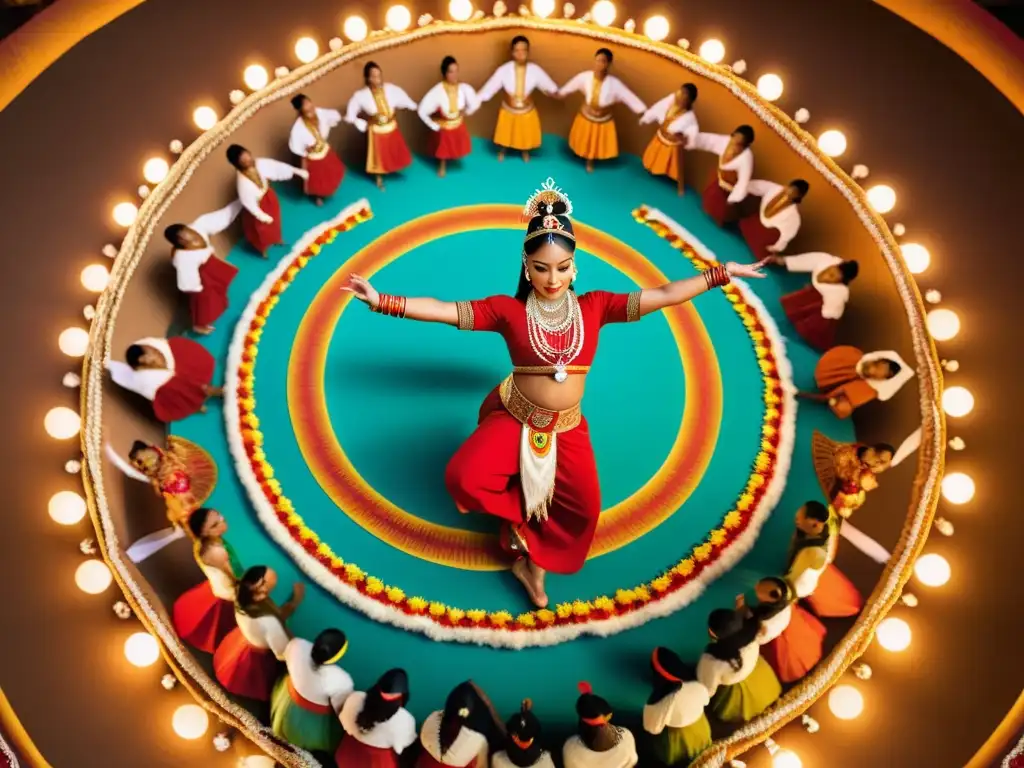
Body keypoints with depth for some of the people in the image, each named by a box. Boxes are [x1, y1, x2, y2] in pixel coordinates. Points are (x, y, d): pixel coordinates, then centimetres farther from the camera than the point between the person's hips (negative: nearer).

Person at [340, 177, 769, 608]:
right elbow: (444, 311, -13)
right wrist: (380, 300, -21)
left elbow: (663, 295, -9)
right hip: (514, 419, -2)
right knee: (462, 478, -22)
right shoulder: (508, 310, -11)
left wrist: (724, 273, -11)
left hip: (568, 428, 2)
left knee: (585, 508, -6)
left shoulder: (594, 306, -7)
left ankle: (533, 558, 20)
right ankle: (524, 519, 6)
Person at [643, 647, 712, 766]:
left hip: (676, 743, -3)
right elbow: (705, 701, -8)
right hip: (700, 732, 3)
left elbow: (652, 729, -23)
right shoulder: (697, 686, -34)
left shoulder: (658, 703, -44)